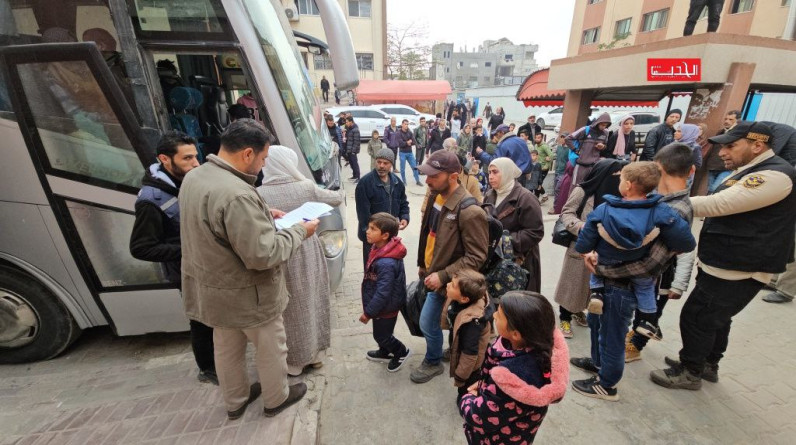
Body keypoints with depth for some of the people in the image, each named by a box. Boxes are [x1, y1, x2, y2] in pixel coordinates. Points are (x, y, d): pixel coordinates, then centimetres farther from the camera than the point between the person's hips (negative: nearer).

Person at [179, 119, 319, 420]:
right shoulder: (237, 194, -34)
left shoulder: (194, 177, -2)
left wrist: (262, 214, 6)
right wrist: (299, 231, -19)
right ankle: (276, 399, 42)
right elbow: (263, 256, -32)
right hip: (247, 295, -8)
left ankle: (235, 402, 49)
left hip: (212, 289, 9)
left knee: (226, 348, 26)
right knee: (270, 349, 17)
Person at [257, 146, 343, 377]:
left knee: (291, 310, 13)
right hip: (309, 255, 3)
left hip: (281, 259, -2)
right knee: (312, 303, 18)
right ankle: (316, 353, 35)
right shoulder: (307, 187, -6)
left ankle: (294, 361, 30)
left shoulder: (260, 194, -13)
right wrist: (318, 193, 21)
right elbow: (338, 198, 4)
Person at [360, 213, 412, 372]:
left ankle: (402, 352, 38)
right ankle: (385, 353, 51)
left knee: (382, 335, 14)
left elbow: (383, 293, -32)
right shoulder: (380, 250, -6)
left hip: (386, 308, -9)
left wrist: (368, 312, -19)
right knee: (381, 333, 27)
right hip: (382, 306, 9)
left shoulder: (386, 263, -37)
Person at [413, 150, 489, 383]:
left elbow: (476, 257, -24)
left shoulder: (470, 212, -29)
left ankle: (433, 363, 37)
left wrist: (443, 276, -25)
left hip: (448, 282, -8)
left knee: (428, 324, 7)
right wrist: (423, 265, 14)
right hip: (431, 273, 8)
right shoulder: (435, 196, -3)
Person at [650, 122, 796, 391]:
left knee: (696, 318, 0)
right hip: (724, 265, 10)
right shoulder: (750, 172, 13)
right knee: (714, 317, 22)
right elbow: (725, 209, 14)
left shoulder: (774, 175, -20)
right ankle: (708, 364, 39)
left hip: (738, 271, -10)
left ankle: (690, 373, 17)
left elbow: (719, 204, -29)